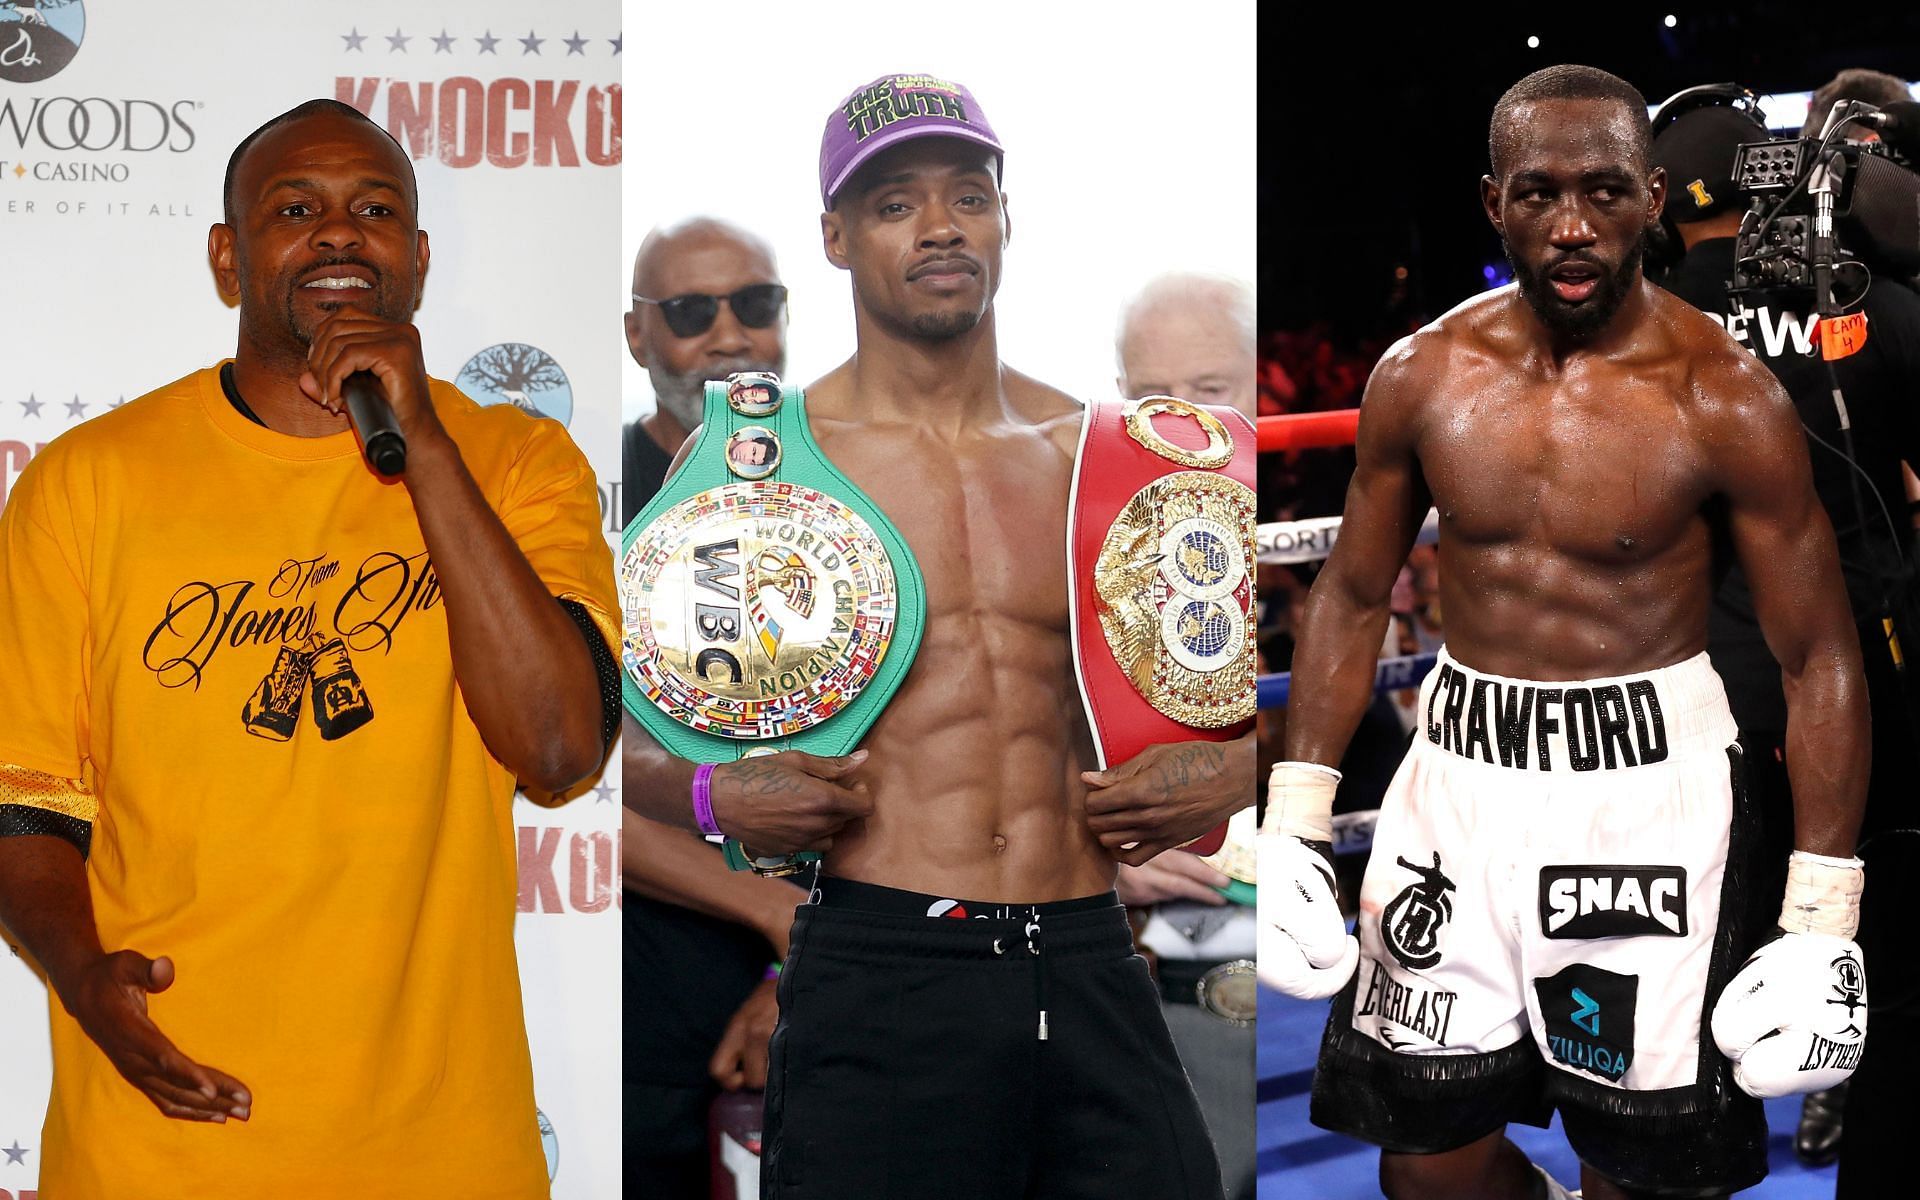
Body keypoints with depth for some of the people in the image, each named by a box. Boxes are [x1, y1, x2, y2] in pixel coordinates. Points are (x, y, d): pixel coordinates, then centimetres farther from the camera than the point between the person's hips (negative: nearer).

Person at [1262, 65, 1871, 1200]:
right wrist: (1294, 824, 3)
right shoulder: (1422, 376, -2)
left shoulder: (1727, 401, -12)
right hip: (1460, 769, 4)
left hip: (1649, 785, -3)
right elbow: (1354, 595, 9)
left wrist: (1821, 923, -12)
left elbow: (1818, 656, -8)